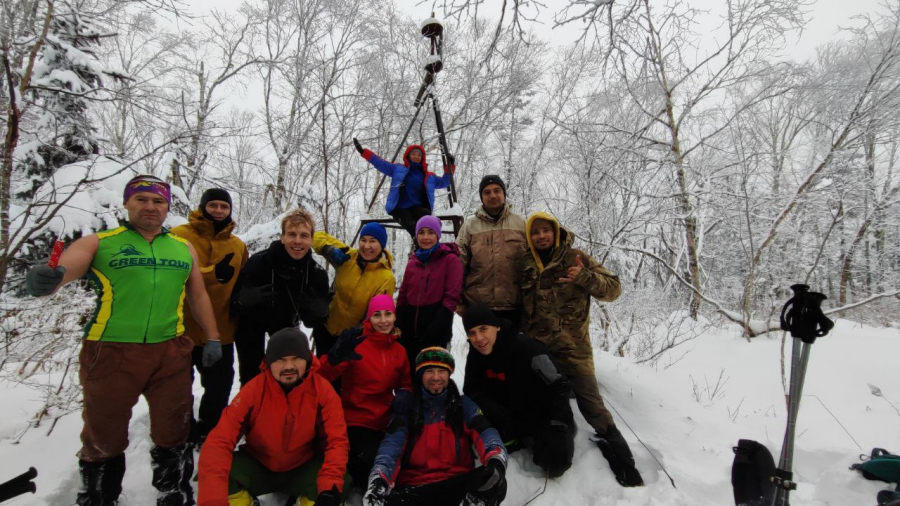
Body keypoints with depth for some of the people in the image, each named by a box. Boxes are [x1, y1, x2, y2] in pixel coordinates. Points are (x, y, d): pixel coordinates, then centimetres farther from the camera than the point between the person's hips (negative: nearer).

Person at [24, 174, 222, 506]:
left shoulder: (184, 248, 11)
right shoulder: (98, 243, 1)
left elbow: (198, 296, 16)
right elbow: (64, 267, -16)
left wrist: (212, 338, 11)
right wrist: (46, 277, -38)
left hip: (171, 353, 2)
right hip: (111, 352, -2)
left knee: (172, 434, 13)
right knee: (103, 437, 13)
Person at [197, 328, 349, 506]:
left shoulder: (322, 390, -18)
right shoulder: (253, 390, -19)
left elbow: (336, 440, -18)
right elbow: (220, 440, -25)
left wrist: (330, 487, -36)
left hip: (303, 468, 0)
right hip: (257, 466, 1)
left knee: (340, 483, -29)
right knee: (222, 472, -28)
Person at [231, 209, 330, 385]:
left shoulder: (317, 273, -22)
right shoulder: (259, 261, -33)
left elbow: (312, 322, -15)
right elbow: (234, 298, -26)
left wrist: (318, 313, -39)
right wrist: (245, 299, -49)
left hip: (285, 324, 3)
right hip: (251, 323, -3)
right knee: (251, 378, -1)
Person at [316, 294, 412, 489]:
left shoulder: (399, 351, 5)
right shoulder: (356, 343, -11)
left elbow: (405, 384, 19)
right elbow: (323, 376, -20)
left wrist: (404, 395, -5)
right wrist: (336, 358, -42)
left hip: (383, 423, 5)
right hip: (354, 420, -5)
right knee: (369, 471, -24)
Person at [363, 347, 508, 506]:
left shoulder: (463, 404, 10)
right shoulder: (407, 408, 8)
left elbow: (484, 433, -5)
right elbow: (392, 444, -6)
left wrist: (496, 459, -31)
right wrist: (379, 479, -29)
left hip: (457, 483, 1)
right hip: (413, 487, 0)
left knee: (493, 481, -34)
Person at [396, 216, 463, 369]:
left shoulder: (450, 259, -3)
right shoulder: (413, 262, 12)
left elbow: (452, 297, -9)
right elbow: (403, 296, 16)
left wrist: (434, 329, -16)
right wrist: (399, 326, 5)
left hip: (436, 334, -5)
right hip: (410, 330, 5)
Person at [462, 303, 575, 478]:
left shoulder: (525, 347, -26)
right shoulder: (476, 354, -8)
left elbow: (559, 387, -22)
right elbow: (472, 390, -4)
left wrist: (558, 426, -31)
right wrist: (496, 413, -22)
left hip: (543, 416, -5)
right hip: (513, 418, 5)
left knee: (555, 462, -30)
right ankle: (521, 439, 1)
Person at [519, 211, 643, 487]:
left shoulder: (575, 258, -1)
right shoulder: (525, 265, 9)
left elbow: (613, 288, -4)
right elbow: (518, 302, 22)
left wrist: (584, 277, -20)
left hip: (572, 348, -4)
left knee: (593, 407, -6)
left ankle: (625, 467, 8)